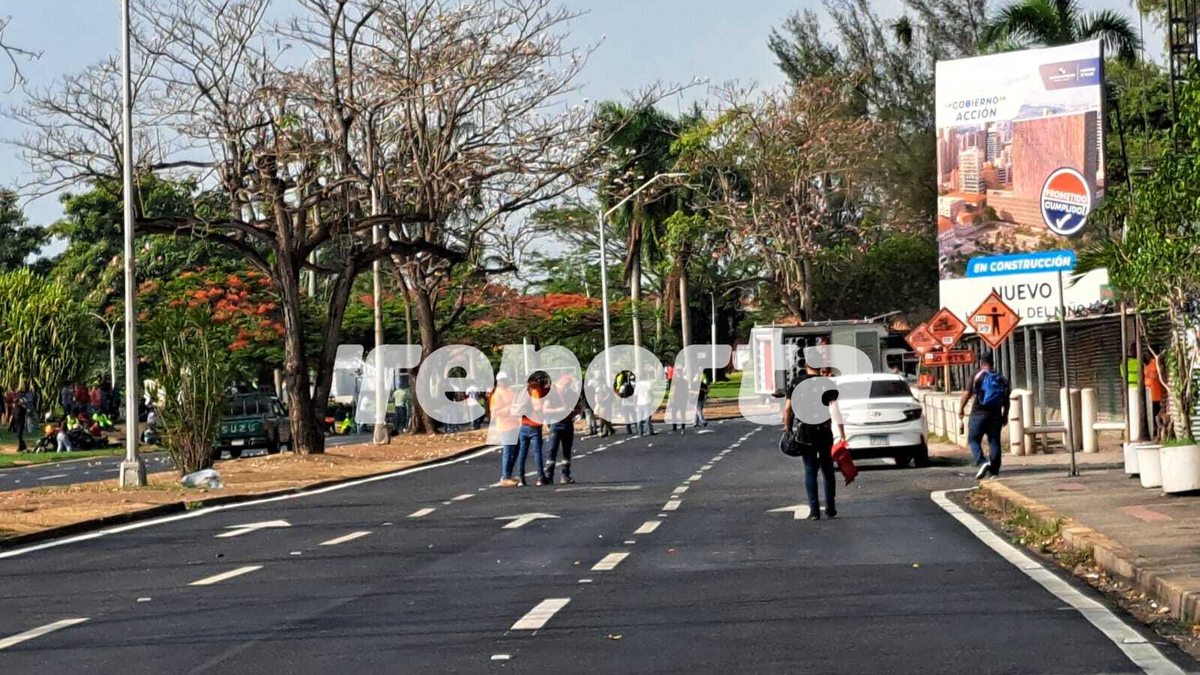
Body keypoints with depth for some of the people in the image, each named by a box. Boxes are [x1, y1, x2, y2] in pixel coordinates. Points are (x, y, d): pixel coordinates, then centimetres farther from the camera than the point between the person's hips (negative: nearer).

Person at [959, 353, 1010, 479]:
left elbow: (967, 393, -9)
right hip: (995, 414, 4)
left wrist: (961, 408, 1)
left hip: (979, 413, -4)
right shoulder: (1002, 379, 11)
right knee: (994, 442, 7)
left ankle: (982, 462, -19)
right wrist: (1005, 415, 21)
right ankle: (994, 471, 6)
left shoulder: (978, 376, -3)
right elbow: (1006, 401, 12)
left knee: (973, 440, 3)